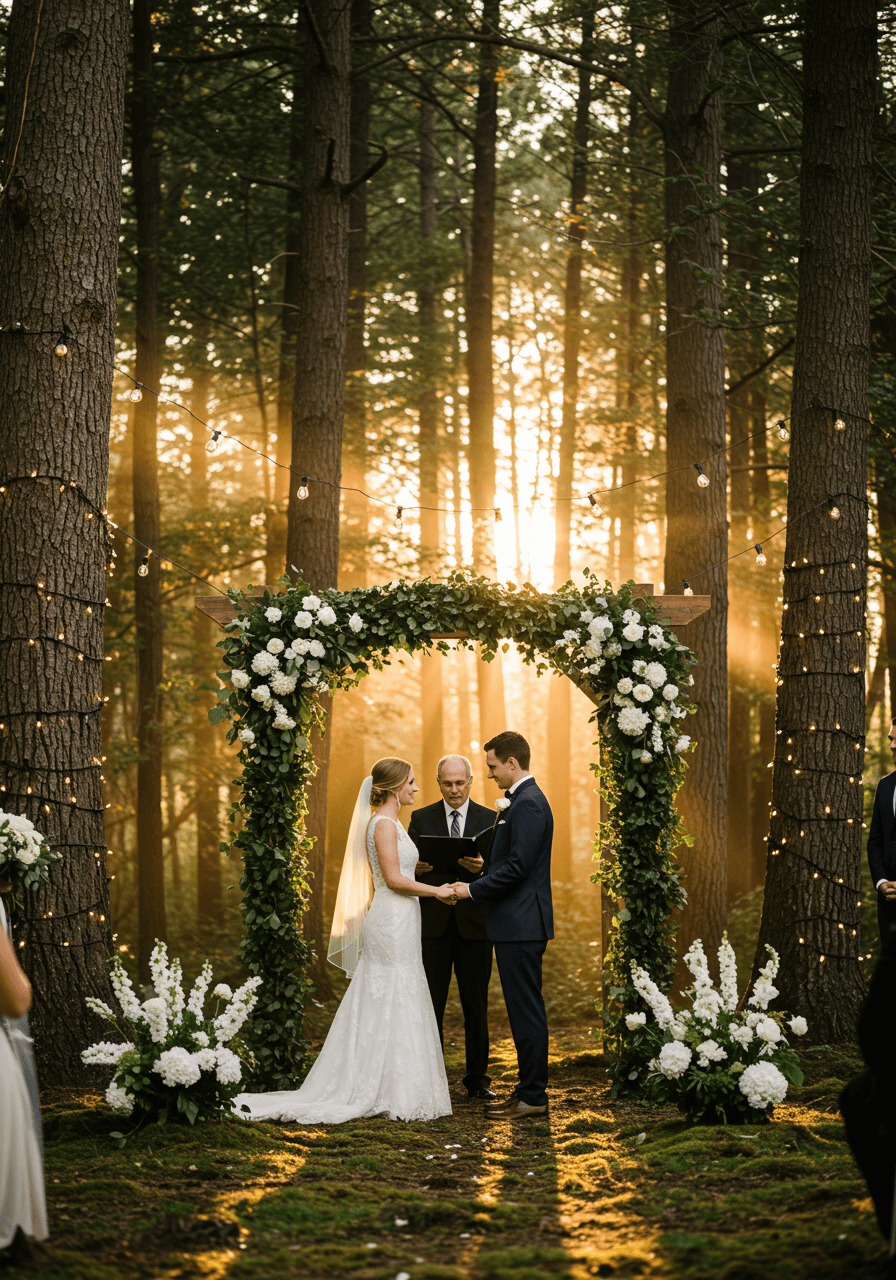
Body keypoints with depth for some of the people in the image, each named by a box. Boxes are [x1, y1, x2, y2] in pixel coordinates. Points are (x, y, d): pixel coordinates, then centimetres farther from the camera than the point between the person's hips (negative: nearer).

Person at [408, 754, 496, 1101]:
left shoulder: (490, 820, 6)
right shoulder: (421, 819, 7)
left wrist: (482, 868, -24)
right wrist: (416, 869, -19)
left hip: (474, 926, 0)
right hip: (433, 925, 0)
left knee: (476, 1005, 4)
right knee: (430, 1004, 0)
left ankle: (477, 1080, 13)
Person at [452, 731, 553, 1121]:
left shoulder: (528, 804, -16)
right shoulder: (523, 800, 17)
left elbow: (517, 867, -22)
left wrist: (473, 890, -13)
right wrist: (479, 882, 13)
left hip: (521, 926, -11)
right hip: (518, 924, 11)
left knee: (526, 1011, -5)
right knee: (525, 1011, 13)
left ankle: (532, 1097, -1)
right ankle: (529, 1090, 18)